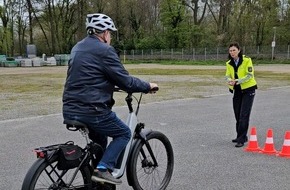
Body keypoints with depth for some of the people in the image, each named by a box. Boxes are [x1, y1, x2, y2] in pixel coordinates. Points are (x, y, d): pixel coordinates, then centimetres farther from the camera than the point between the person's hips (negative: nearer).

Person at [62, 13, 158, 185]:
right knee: (124, 134, 12)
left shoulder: (78, 48, 16)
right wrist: (148, 86, 3)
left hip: (70, 110, 9)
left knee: (99, 138, 30)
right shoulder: (104, 50, -11)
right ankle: (103, 169, -3)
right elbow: (126, 81, -13)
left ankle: (95, 179, 33)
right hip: (91, 110, -9)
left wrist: (111, 85, 37)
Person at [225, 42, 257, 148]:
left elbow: (250, 75, -17)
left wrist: (237, 81, -28)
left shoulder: (247, 60, -13)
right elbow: (228, 75, 2)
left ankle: (241, 139, -9)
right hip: (237, 91, 6)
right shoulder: (229, 63, 3)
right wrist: (230, 80, -22)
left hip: (248, 90, -6)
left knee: (244, 115, -11)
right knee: (237, 115, 10)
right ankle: (241, 137, 25)